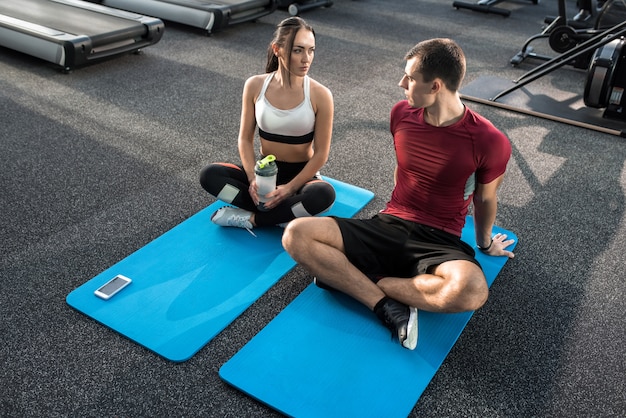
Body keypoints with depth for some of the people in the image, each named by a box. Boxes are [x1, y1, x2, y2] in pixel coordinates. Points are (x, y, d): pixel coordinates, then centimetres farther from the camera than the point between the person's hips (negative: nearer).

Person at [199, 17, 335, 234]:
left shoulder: (320, 95, -17)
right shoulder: (255, 85, -10)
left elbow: (320, 153, -13)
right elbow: (245, 139, -3)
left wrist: (289, 188, -21)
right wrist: (253, 179, -19)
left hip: (301, 174, -2)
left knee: (324, 194, -36)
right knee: (209, 175, -19)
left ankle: (249, 218, -19)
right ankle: (286, 215, -21)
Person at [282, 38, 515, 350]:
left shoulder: (488, 142, -13)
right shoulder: (402, 114, 0)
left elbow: (485, 199, 4)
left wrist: (485, 243, 19)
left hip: (439, 243, -3)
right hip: (388, 227, 4)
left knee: (471, 290, -39)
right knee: (296, 234, -19)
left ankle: (346, 277, -22)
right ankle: (387, 306, -25)